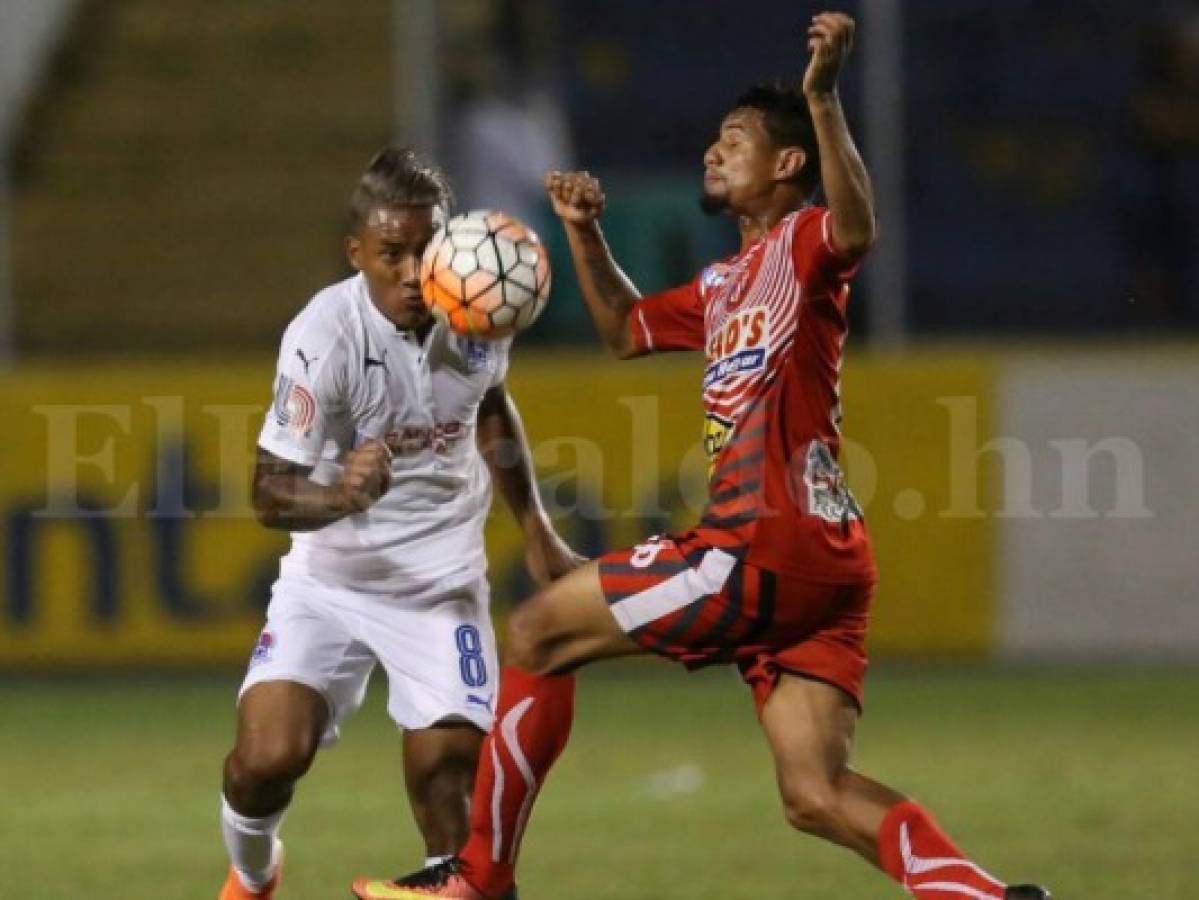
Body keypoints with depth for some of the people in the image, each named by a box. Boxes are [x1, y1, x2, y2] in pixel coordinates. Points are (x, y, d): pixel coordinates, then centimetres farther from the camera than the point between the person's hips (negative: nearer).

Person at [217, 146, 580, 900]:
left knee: (445, 771, -13)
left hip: (443, 583, 2)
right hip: (329, 582, -2)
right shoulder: (325, 336, -23)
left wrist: (536, 531, 17)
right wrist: (340, 496, -44)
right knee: (266, 758, -16)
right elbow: (271, 492, -23)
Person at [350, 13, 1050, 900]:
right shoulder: (725, 284, 24)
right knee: (818, 797, 0)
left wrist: (822, 97, -39)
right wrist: (585, 235, 22)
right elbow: (627, 329, 38)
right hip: (818, 563, 9)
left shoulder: (801, 242, -3)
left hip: (766, 548, -9)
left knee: (539, 633, 4)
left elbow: (856, 232, -28)